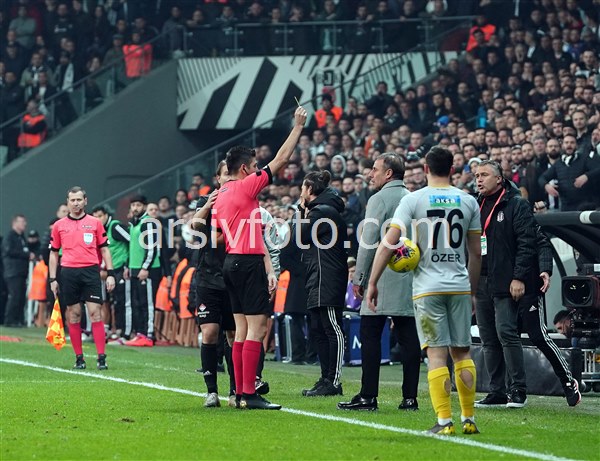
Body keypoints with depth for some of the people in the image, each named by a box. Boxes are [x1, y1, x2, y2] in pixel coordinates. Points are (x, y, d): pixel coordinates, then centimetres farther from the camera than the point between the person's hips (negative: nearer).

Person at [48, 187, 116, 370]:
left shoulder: (95, 223, 7)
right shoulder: (59, 225, 9)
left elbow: (104, 249, 9)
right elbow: (54, 253, 13)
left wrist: (110, 273, 1)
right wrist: (52, 279, 7)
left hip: (91, 271, -1)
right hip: (69, 273, 1)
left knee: (95, 312, -8)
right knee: (73, 314, 2)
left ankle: (101, 357, -8)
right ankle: (79, 358, 8)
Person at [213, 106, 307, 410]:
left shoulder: (221, 196, 14)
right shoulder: (246, 187, -9)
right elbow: (281, 159, -6)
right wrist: (298, 126, 2)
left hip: (231, 262, 9)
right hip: (249, 262, -9)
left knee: (242, 329, 10)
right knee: (257, 328, -10)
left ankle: (240, 392, 10)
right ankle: (249, 394, -14)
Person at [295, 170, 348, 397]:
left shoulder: (323, 211, -12)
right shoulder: (321, 209, 20)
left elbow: (300, 236, -10)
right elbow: (302, 238, 20)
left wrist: (301, 212, 3)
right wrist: (304, 212, 15)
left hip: (327, 282, -11)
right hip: (319, 283, 11)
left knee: (333, 330, -10)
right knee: (318, 330, 13)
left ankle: (334, 381, -11)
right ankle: (326, 378, 16)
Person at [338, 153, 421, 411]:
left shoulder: (380, 199, -7)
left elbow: (368, 241, -11)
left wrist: (359, 278, -6)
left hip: (383, 280, -7)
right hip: (410, 281, 7)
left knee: (370, 335, -3)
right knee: (409, 338, 5)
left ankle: (368, 397, -6)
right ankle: (410, 397, 4)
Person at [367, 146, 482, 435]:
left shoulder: (413, 200, -3)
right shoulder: (468, 201, 6)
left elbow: (388, 243, -9)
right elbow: (475, 252, 11)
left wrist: (372, 283, -3)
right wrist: (472, 290, 21)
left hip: (427, 288, -3)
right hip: (460, 286, 3)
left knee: (436, 353, -3)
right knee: (462, 352, 11)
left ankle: (445, 420, -6)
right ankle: (469, 419, 14)